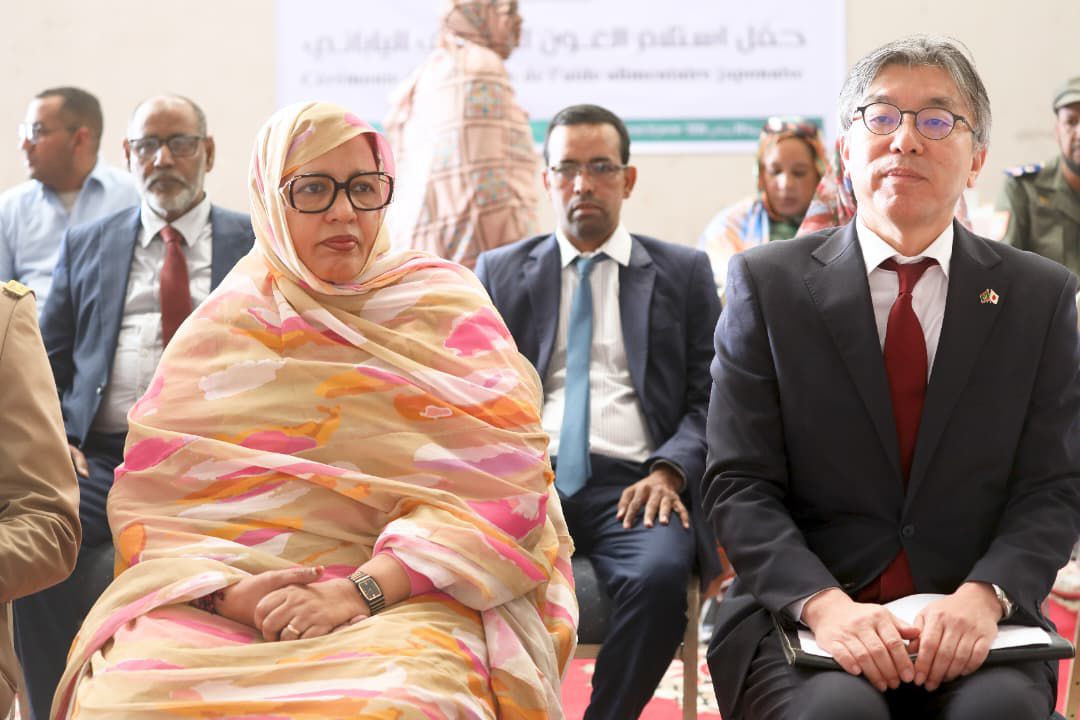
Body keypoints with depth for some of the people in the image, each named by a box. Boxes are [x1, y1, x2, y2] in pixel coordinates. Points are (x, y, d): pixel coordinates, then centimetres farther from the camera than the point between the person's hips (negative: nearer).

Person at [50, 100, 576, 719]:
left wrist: (362, 591, -15)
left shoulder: (448, 312, 8)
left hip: (399, 592, -2)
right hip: (227, 588, 2)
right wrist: (234, 592, -16)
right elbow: (153, 495, 5)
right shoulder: (221, 329, 13)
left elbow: (502, 489, -3)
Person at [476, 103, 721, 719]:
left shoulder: (684, 272, 17)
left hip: (633, 485, 0)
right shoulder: (499, 273, 20)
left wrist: (669, 469, -9)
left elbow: (708, 398, 10)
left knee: (660, 576, -34)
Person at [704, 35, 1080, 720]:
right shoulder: (767, 283, 3)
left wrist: (984, 594, -16)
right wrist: (824, 603, -19)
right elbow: (740, 485, -2)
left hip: (973, 615, 2)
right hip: (798, 612, -1)